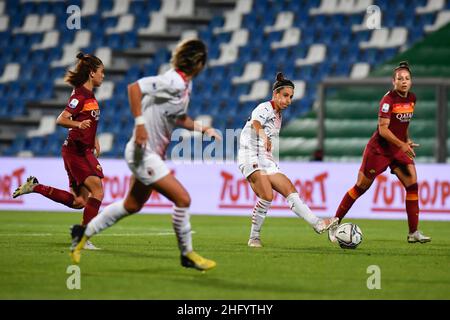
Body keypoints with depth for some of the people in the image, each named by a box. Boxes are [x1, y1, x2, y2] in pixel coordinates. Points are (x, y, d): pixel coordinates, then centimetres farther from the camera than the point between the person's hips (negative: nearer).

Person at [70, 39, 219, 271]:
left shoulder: (185, 84, 8)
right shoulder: (174, 82, -21)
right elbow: (134, 88, -28)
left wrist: (202, 129, 11)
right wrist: (140, 123, -31)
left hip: (154, 154, 10)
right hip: (144, 153, -10)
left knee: (132, 206, 19)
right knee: (182, 199, -10)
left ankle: (85, 233, 33)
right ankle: (187, 254, 4)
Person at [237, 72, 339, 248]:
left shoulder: (278, 115, 18)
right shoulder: (265, 108, -10)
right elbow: (255, 123, -34)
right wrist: (263, 136, -54)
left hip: (266, 161, 9)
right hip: (250, 159, -9)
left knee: (290, 190, -1)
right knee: (267, 196, -24)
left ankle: (317, 224, -3)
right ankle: (254, 238, -14)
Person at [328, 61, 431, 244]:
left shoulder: (411, 99, 4)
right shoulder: (388, 100, -18)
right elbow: (383, 129, -23)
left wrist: (407, 140, 7)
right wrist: (402, 145, -30)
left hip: (399, 149, 6)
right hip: (378, 149, -6)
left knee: (412, 184, -8)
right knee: (361, 187, 0)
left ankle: (413, 233, -4)